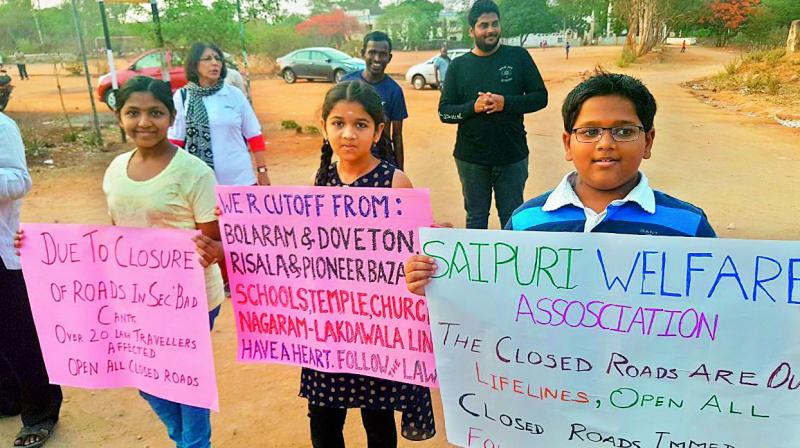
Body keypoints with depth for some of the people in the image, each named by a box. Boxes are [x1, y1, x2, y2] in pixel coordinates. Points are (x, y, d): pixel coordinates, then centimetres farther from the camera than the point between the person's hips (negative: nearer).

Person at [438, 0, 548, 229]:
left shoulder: (518, 57, -1)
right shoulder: (458, 66, 2)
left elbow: (540, 97, -1)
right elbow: (444, 112, 0)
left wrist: (505, 103, -17)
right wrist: (473, 107, -18)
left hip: (512, 156, -1)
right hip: (471, 158, 1)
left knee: (512, 217, 13)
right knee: (476, 217, 15)